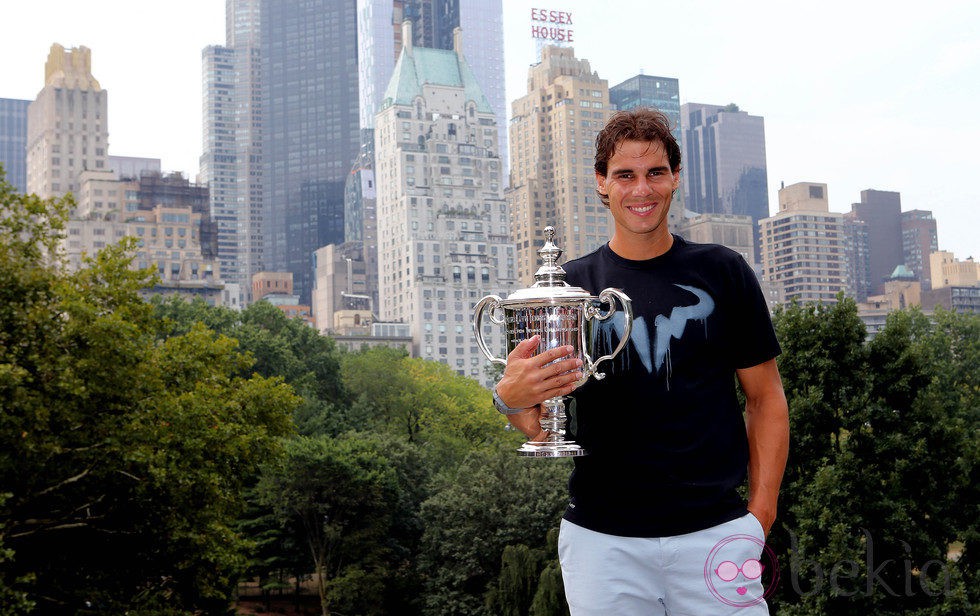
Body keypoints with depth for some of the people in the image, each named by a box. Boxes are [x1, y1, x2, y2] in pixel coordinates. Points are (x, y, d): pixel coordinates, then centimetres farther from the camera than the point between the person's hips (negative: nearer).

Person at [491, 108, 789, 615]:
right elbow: (542, 425, 2)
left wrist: (761, 513, -2)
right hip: (601, 538, 1)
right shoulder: (571, 284, 5)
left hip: (714, 530, 0)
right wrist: (511, 398, -21)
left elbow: (766, 397, 8)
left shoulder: (722, 272, 4)